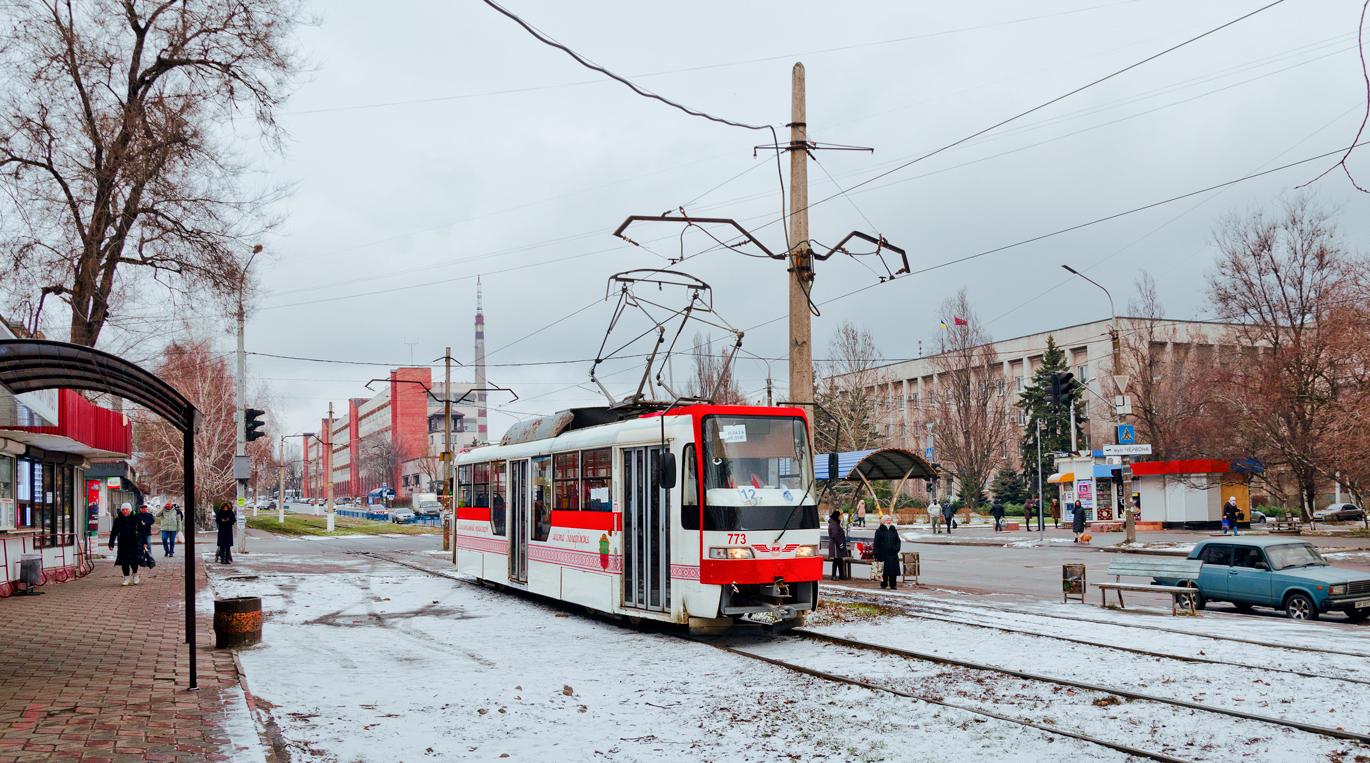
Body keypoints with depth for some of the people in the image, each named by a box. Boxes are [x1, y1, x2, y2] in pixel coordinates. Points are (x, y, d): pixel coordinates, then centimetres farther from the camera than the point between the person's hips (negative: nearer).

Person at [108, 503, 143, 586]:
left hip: (135, 543, -2)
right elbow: (113, 533, 9)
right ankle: (126, 578, 13)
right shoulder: (118, 520, 7)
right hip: (123, 544, 2)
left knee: (134, 560, -10)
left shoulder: (135, 518, 4)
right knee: (124, 561, 0)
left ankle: (135, 574, 16)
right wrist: (111, 544, 2)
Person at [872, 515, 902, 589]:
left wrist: (896, 548, 1)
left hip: (893, 554, 3)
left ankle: (893, 585, 9)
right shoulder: (879, 531, 4)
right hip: (883, 554, -3)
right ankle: (883, 584, 9)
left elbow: (898, 541, 22)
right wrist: (877, 555, -6)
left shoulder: (893, 530, 16)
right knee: (884, 570, -2)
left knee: (893, 569, 0)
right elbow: (876, 543, 1)